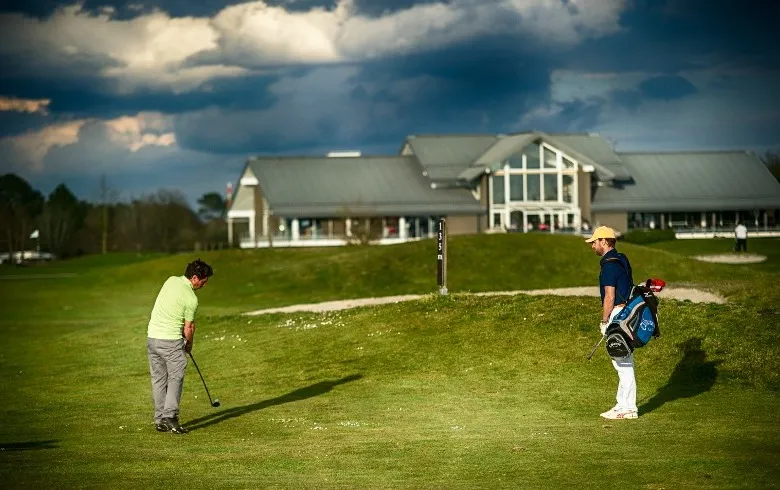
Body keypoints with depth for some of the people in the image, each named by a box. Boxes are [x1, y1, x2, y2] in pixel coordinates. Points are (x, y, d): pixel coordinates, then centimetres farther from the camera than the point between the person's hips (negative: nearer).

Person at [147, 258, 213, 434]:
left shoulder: (171, 280, 6)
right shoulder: (191, 299, -15)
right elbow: (189, 327, -7)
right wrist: (189, 345, 14)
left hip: (152, 336, 7)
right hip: (171, 340, -7)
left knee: (158, 379, 11)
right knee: (175, 378, -1)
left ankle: (159, 420, 12)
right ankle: (170, 417, -12)